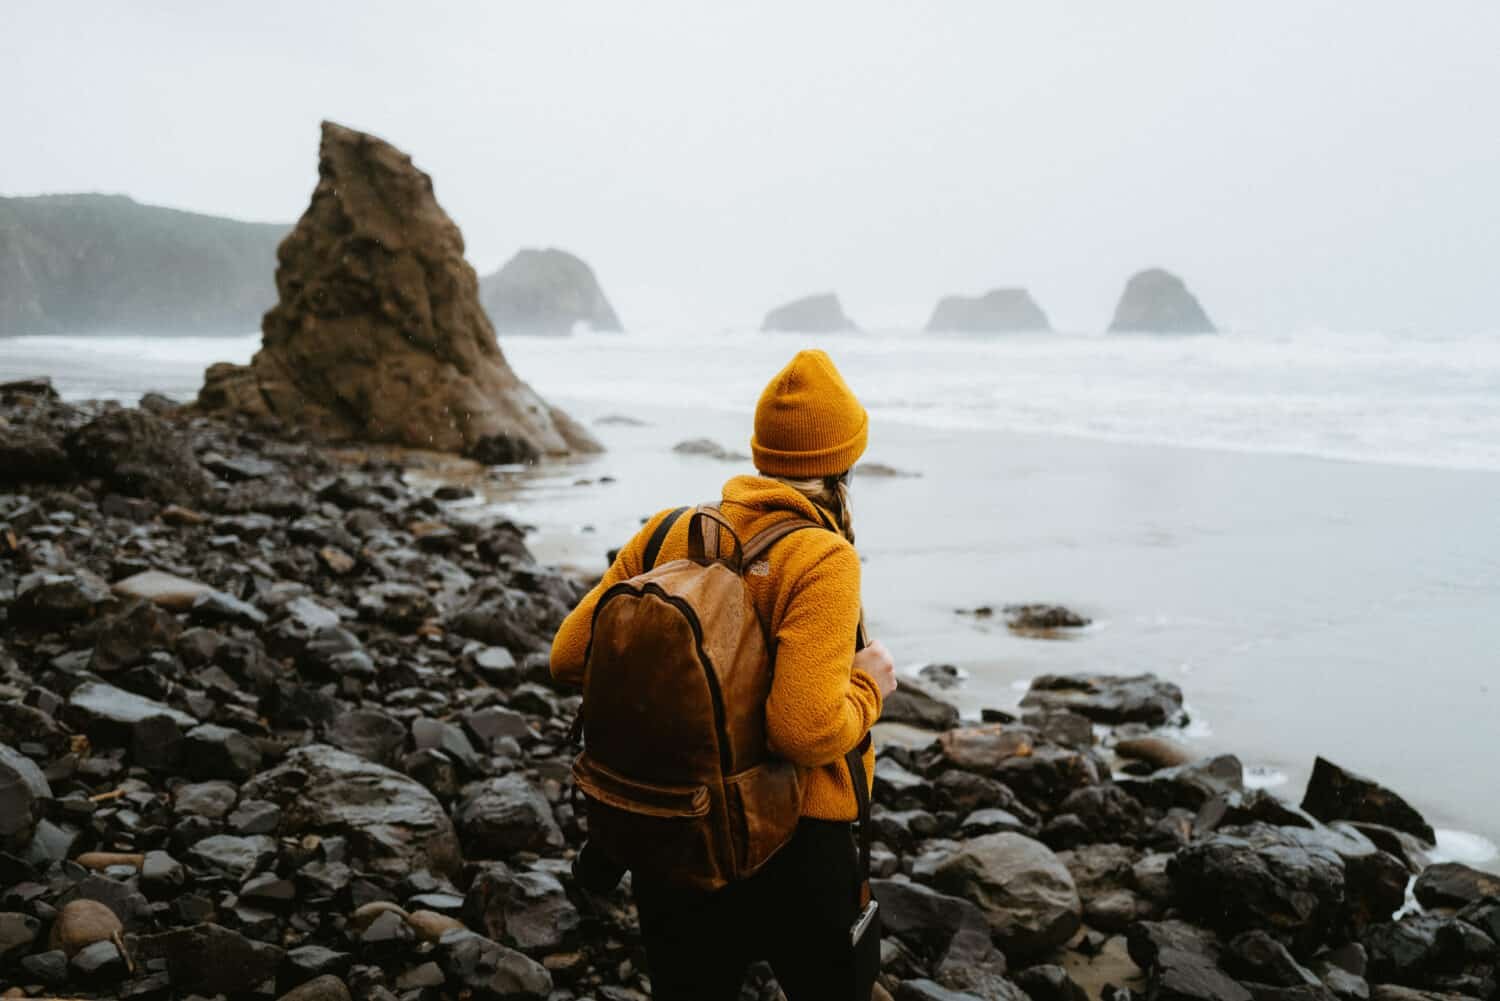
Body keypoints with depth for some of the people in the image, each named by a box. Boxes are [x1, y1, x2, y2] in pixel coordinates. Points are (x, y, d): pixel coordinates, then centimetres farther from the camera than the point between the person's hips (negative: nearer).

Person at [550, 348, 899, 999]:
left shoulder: (667, 534, -4)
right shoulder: (821, 560, -19)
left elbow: (570, 657, 1)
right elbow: (807, 731, -28)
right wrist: (868, 686, -9)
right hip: (789, 847, -4)